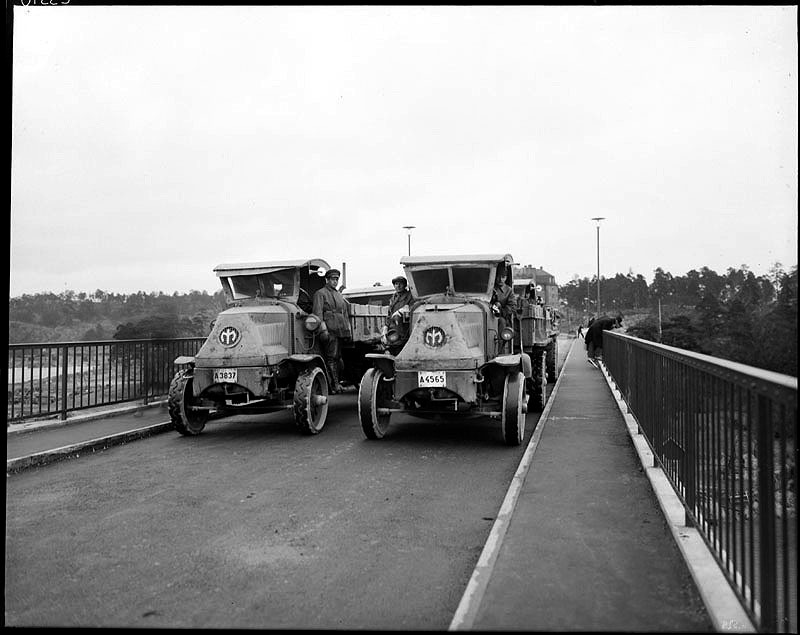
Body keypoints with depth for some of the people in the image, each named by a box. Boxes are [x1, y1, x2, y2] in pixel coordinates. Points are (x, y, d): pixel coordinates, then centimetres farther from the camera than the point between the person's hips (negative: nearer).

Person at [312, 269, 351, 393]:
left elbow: (345, 313, 27)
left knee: (338, 357, 7)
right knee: (331, 357, -8)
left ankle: (336, 383, 11)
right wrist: (322, 330, -18)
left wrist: (348, 330, 19)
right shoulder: (320, 294, 2)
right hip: (329, 330, -7)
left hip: (340, 330, 7)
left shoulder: (339, 295, 24)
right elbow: (317, 313, -8)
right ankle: (334, 384, -7)